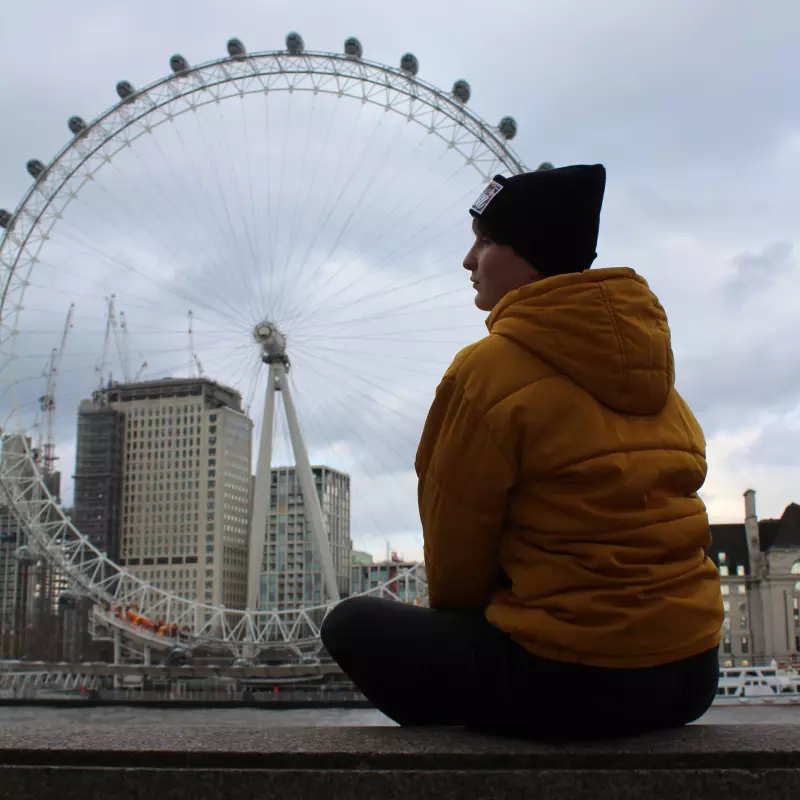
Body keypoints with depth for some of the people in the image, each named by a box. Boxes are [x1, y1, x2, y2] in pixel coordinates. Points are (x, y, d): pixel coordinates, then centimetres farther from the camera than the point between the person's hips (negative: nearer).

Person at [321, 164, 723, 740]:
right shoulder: (647, 356, 8)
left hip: (568, 681, -8)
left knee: (352, 626, 9)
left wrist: (454, 614, 15)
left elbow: (456, 546, -5)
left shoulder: (491, 368, -13)